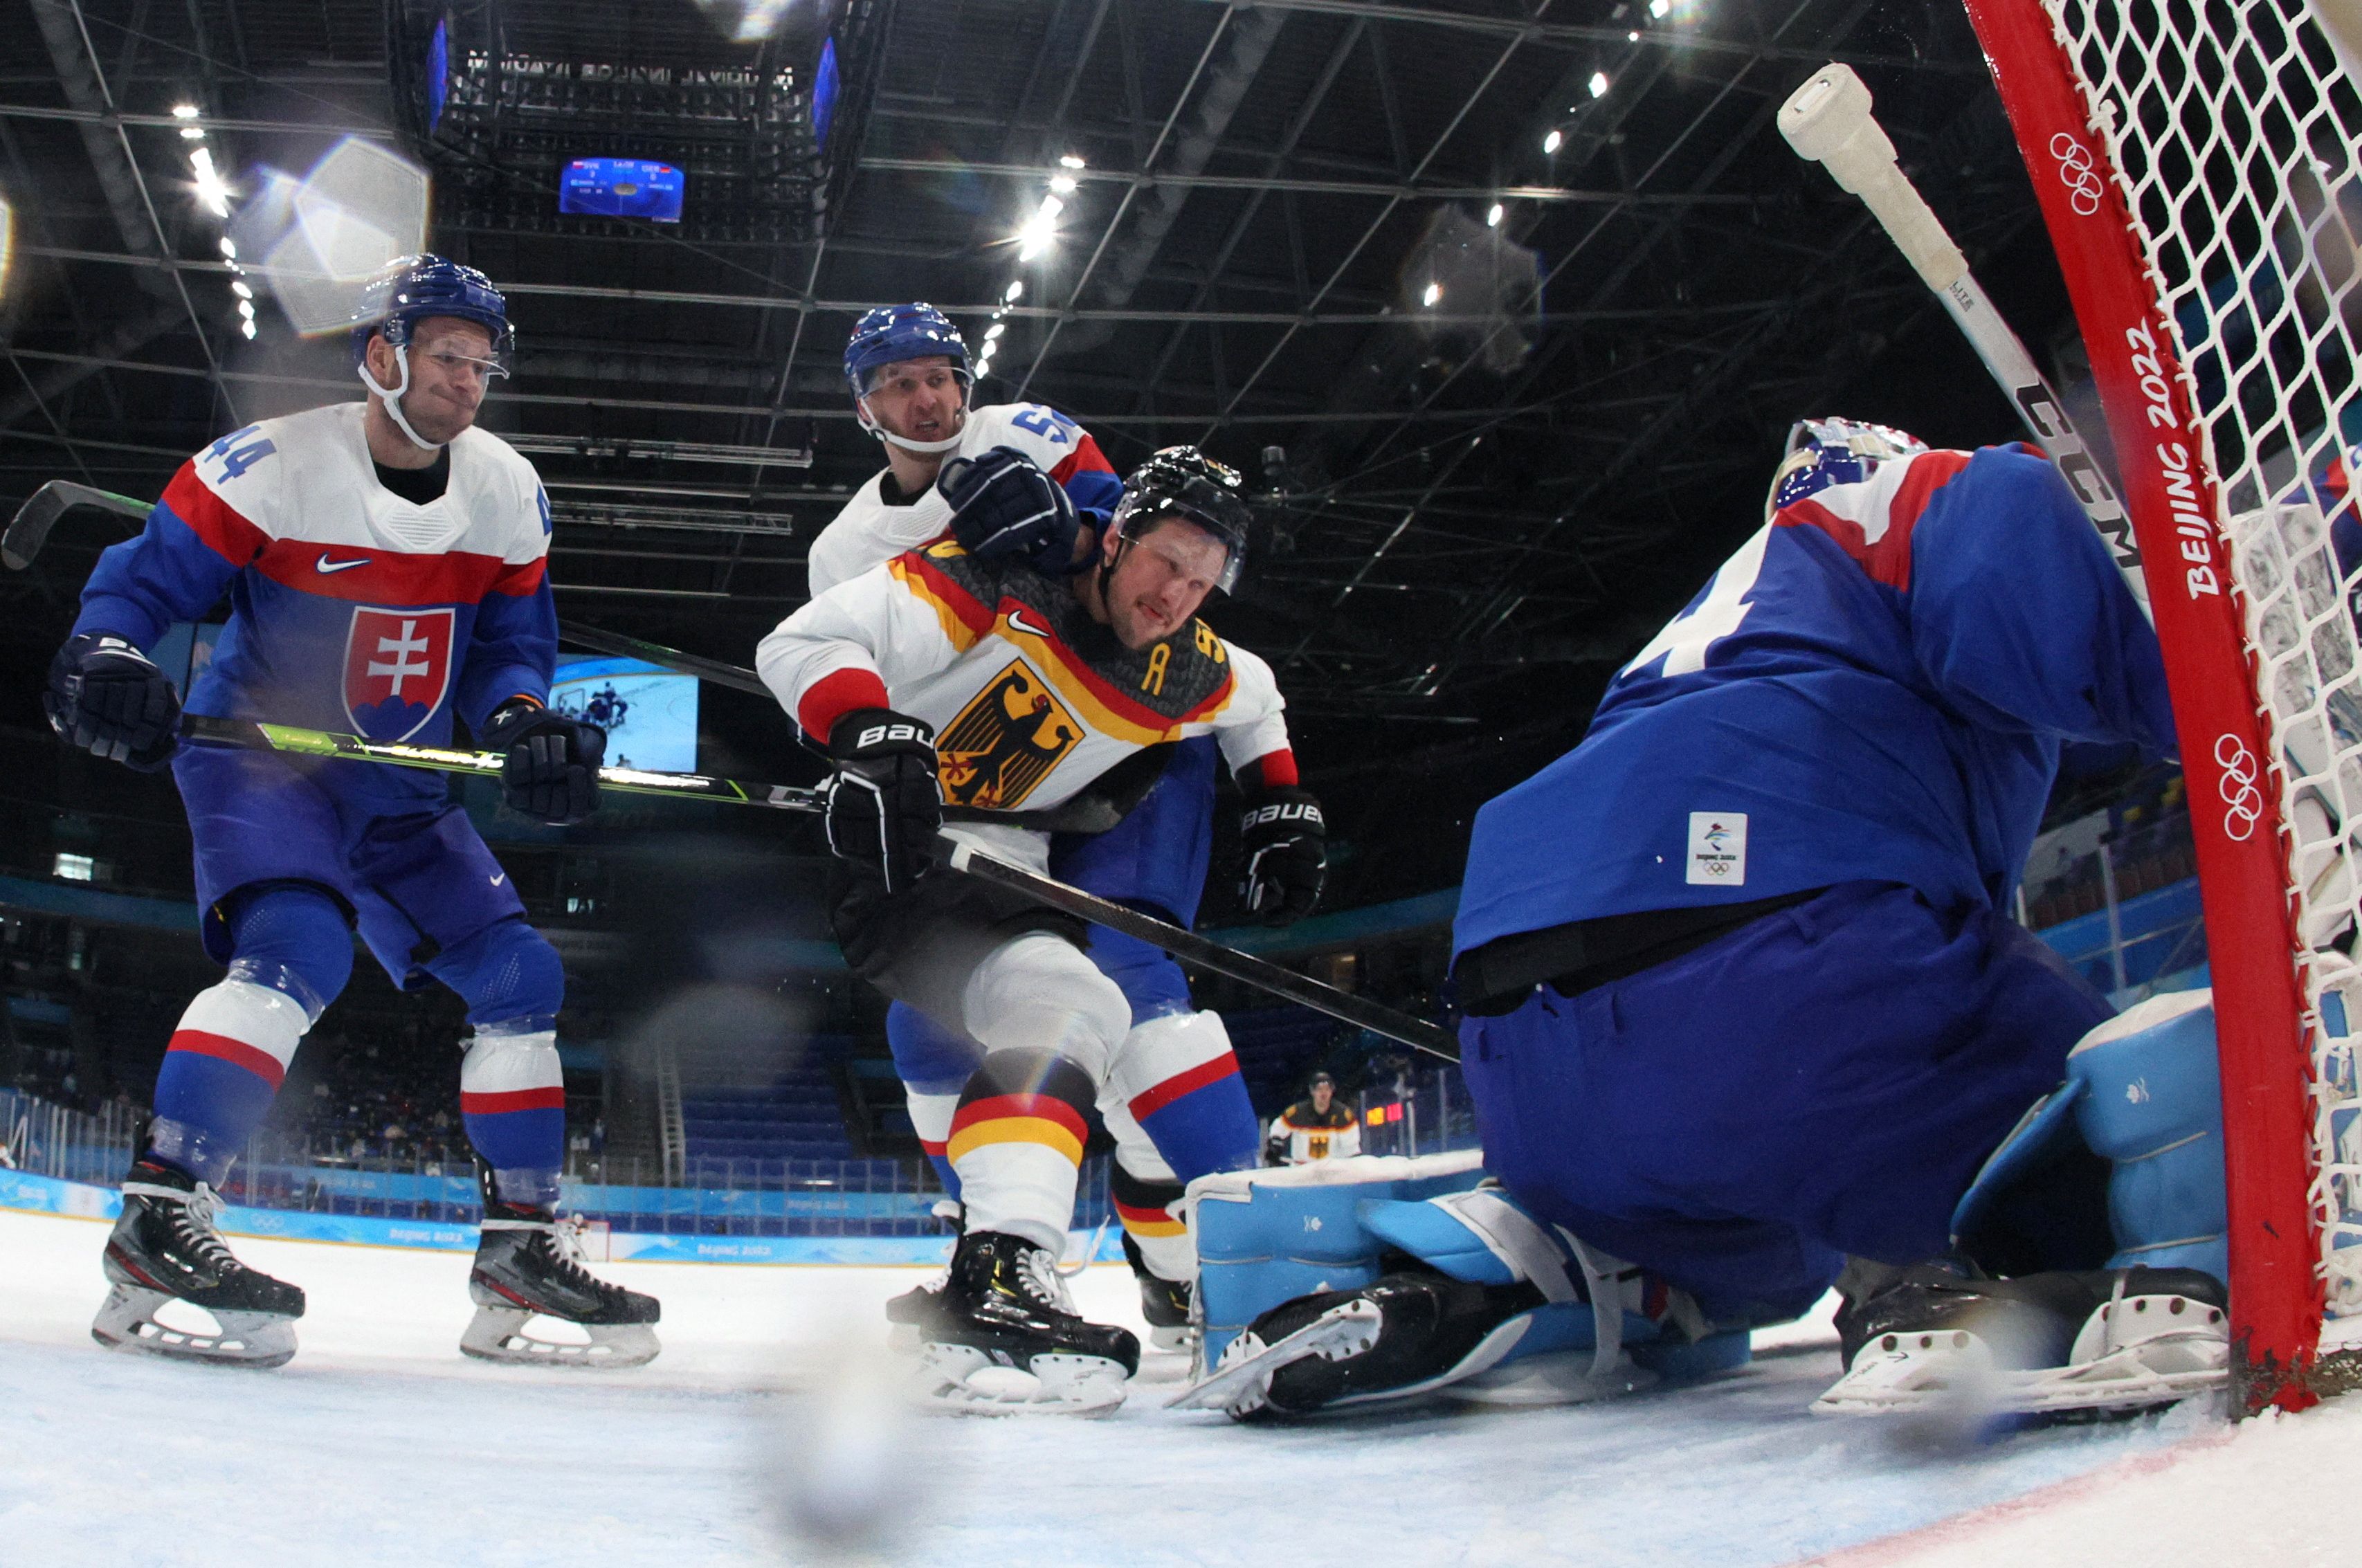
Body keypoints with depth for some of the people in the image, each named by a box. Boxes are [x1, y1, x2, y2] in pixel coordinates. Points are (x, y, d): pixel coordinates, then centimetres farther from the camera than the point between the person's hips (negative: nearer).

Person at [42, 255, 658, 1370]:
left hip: (397, 787, 7)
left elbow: (512, 637, 4)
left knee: (518, 974, 1)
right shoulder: (273, 465, -16)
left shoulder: (508, 493, 0)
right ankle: (156, 1217, -29)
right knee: (296, 948, -32)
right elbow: (145, 576, -11)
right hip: (257, 753, -6)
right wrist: (103, 660, -31)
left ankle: (518, 1248, 10)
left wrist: (523, 723, -16)